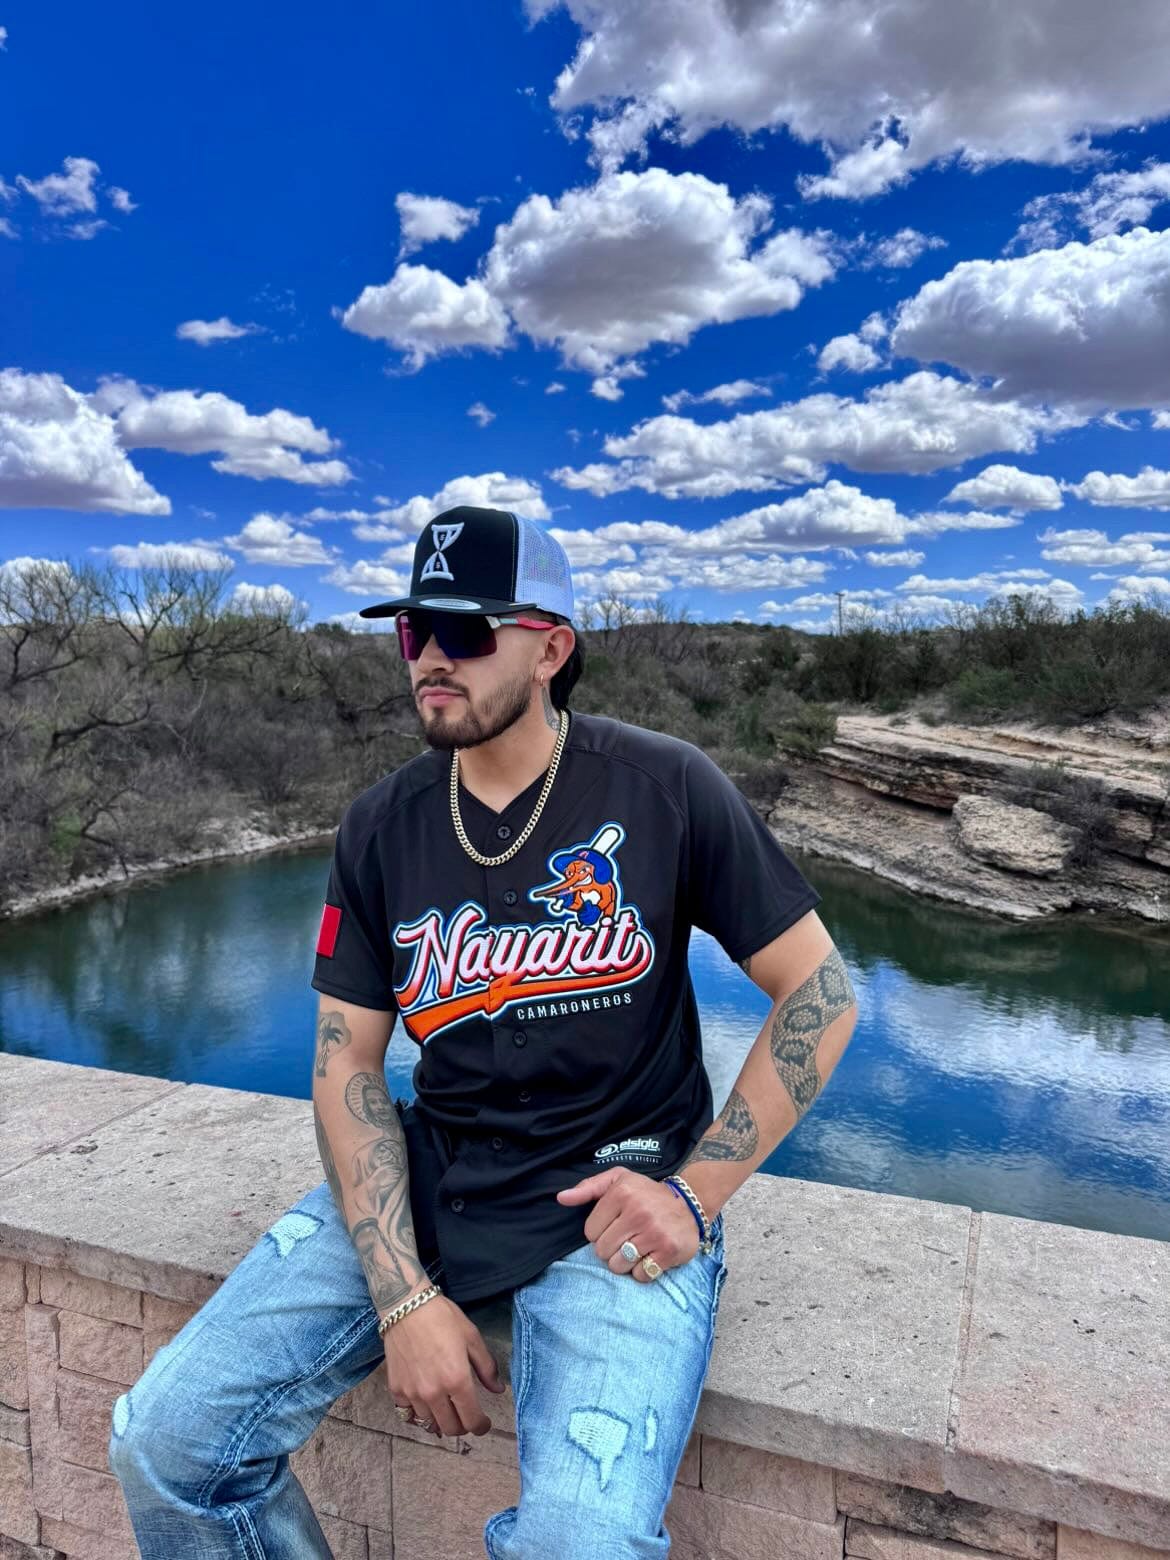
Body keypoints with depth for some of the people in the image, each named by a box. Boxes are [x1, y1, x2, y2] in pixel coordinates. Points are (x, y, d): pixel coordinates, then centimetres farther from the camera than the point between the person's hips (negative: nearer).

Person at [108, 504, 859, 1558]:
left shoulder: (664, 787, -9)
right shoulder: (382, 827, 1)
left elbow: (824, 994, -5)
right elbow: (348, 1063, 1)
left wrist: (696, 1193, -11)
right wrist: (403, 1297, -11)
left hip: (613, 1196, -3)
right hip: (424, 1183, 4)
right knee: (166, 1441, -6)